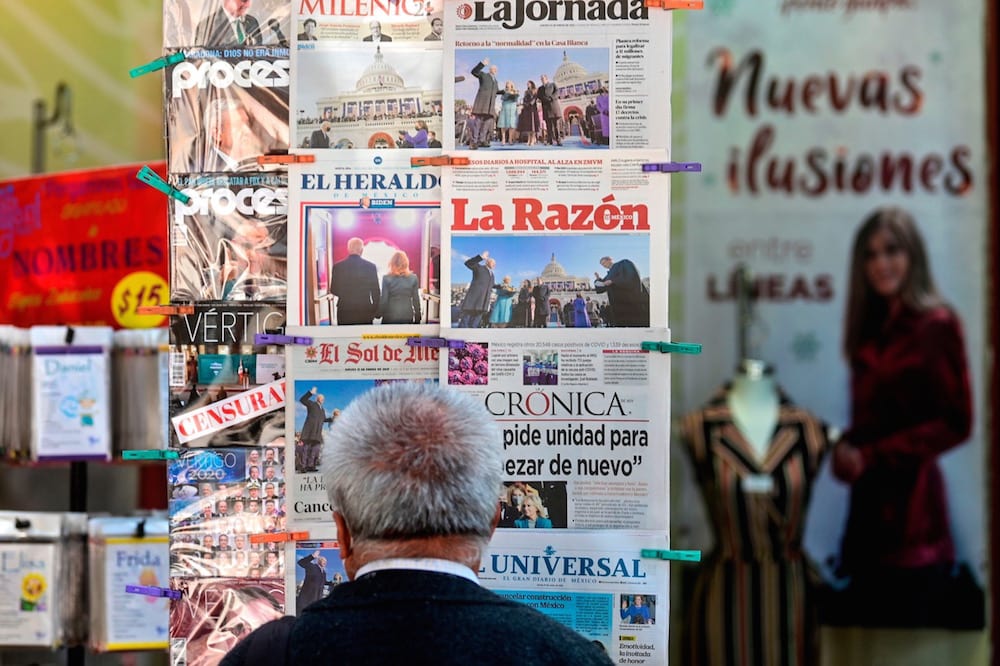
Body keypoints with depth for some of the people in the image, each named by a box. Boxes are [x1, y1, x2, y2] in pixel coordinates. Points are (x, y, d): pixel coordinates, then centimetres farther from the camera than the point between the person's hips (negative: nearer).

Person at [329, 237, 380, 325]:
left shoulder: (337, 266, -3)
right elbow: (375, 291, 0)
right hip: (365, 311, 0)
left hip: (344, 312, 0)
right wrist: (376, 311, 10)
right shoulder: (370, 266, -4)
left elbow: (334, 290, 2)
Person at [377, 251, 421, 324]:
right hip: (408, 317, 1)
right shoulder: (413, 278, 0)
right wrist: (417, 319, 12)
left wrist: (378, 314, 9)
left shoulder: (386, 278, -6)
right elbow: (416, 300, 3)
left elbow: (384, 300, -5)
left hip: (389, 318, -1)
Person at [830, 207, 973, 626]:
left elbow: (956, 423, -10)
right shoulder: (871, 328, 14)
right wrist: (845, 447, -4)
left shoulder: (936, 324, -7)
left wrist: (870, 456, -10)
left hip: (910, 500, -7)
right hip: (868, 498, 7)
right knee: (866, 622, 9)